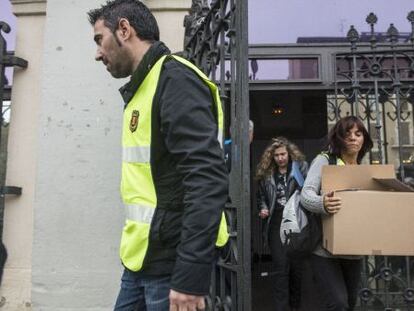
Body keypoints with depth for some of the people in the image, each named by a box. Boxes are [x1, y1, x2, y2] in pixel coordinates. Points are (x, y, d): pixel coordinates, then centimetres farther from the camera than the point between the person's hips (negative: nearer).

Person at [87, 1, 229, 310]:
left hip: (172, 263, -9)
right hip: (143, 260, 9)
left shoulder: (175, 78, -14)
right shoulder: (144, 87, 15)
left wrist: (191, 276, -25)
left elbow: (208, 180, -24)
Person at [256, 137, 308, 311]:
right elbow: (261, 196, 22)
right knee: (281, 266, -4)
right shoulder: (266, 174, 11)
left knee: (296, 264, 8)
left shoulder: (302, 167, 2)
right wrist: (263, 209, 5)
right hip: (276, 223, 1)